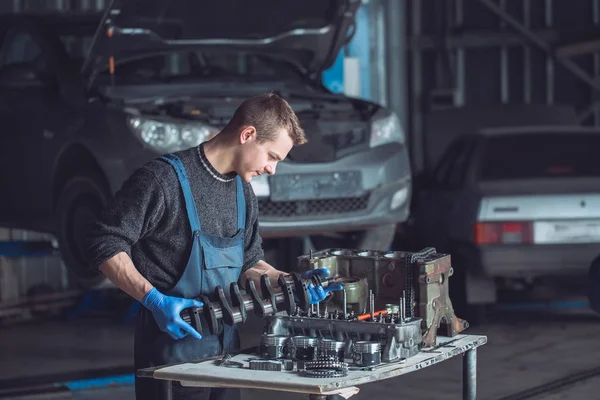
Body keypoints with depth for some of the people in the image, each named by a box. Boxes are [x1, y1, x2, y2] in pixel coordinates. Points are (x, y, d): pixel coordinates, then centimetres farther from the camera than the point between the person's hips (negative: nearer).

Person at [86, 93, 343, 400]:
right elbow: (107, 246, -15)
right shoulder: (164, 178, -14)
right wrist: (154, 299, -23)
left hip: (225, 344, 8)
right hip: (172, 342, -8)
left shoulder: (242, 191, 12)